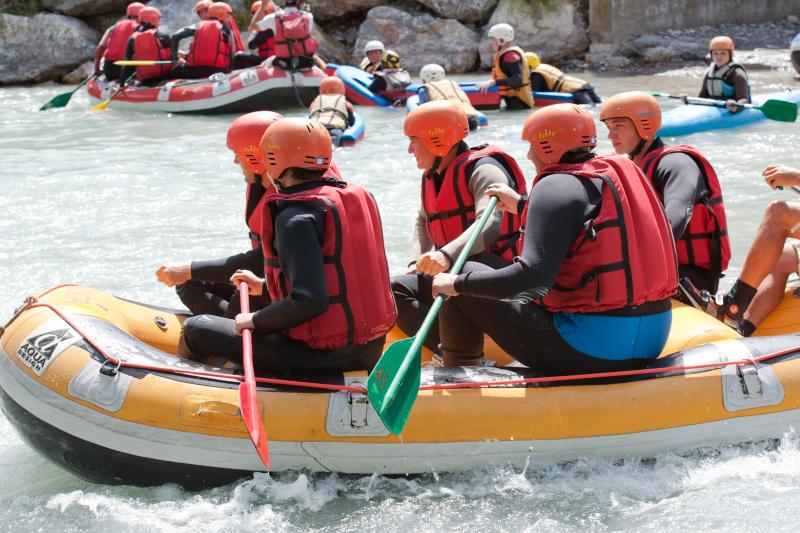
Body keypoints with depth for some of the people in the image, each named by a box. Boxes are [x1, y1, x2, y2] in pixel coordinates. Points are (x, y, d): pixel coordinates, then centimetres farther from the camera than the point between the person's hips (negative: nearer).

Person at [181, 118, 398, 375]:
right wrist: (264, 285, 27)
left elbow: (310, 301, -27)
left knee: (195, 328, 3)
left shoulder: (295, 217, -18)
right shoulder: (359, 196, 8)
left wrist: (255, 321, -12)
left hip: (322, 355, -9)